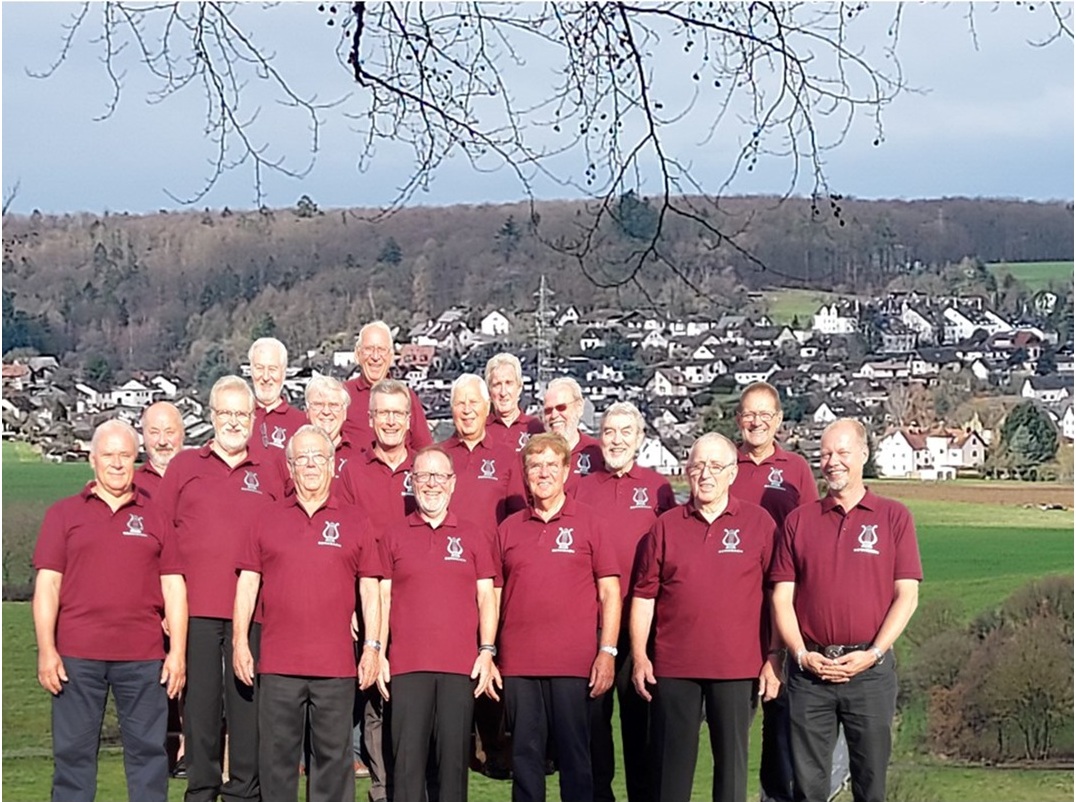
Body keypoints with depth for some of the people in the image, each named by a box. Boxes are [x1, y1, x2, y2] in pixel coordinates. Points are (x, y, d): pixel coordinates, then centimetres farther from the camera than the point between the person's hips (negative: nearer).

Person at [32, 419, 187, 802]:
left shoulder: (156, 516, 11)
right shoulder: (64, 513, 9)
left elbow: (173, 587, 9)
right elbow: (47, 585, 4)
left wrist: (178, 651, 1)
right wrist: (46, 650, -4)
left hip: (143, 656, 1)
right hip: (76, 655, -1)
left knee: (148, 750, 3)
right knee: (72, 751, 2)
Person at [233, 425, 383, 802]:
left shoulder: (353, 523, 8)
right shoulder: (267, 520, 9)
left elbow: (369, 590, 7)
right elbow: (247, 583, 9)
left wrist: (372, 647, 0)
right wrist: (240, 641, 2)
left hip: (336, 664, 0)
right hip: (277, 663, 1)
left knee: (333, 754, 4)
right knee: (276, 755, 4)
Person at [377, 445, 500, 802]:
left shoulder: (474, 535, 9)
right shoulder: (394, 536, 10)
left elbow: (486, 597, 8)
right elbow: (383, 597, 9)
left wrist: (487, 651, -1)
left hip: (461, 665, 0)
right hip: (407, 664, 0)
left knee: (454, 756, 2)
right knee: (407, 757, 0)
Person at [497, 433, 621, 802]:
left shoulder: (589, 522, 3)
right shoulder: (509, 528, 11)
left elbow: (610, 592, 1)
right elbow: (494, 594, 14)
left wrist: (607, 652, -6)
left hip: (574, 662, -2)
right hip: (518, 664, 3)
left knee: (575, 757, 2)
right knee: (525, 757, 6)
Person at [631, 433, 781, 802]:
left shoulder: (759, 523, 2)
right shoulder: (666, 526, 6)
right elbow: (644, 596, 7)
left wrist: (774, 659, -2)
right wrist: (639, 656, 1)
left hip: (738, 667, -1)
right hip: (673, 666, 1)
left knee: (732, 761, 6)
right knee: (672, 761, 6)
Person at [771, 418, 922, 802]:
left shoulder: (894, 517, 4)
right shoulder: (798, 521, 9)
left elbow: (906, 595, 0)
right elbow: (782, 597, 6)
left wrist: (873, 653, -10)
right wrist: (801, 654, -7)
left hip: (870, 667, -1)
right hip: (809, 670, 1)